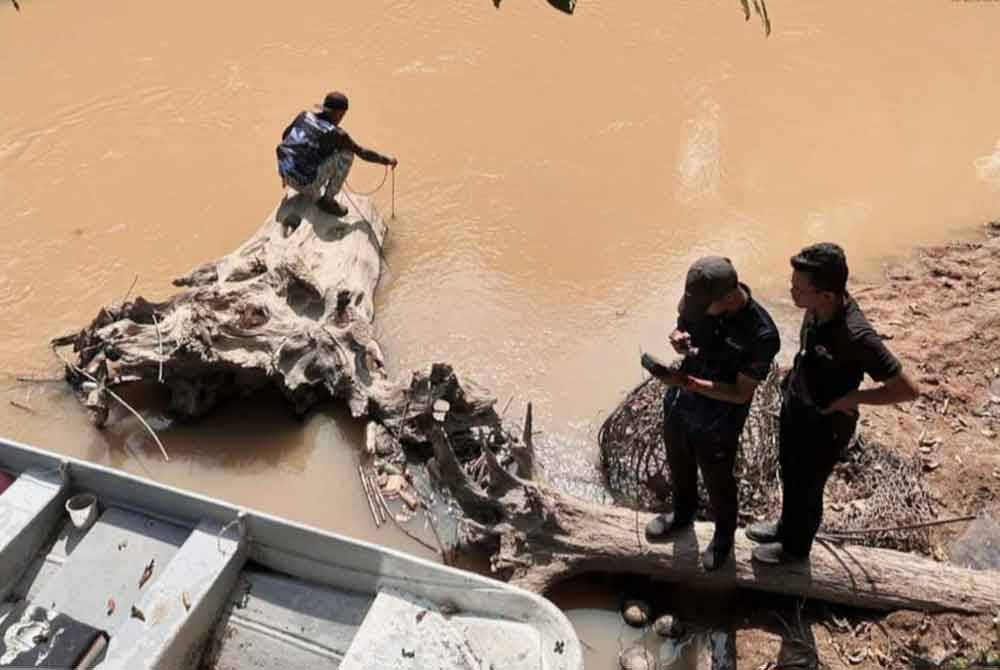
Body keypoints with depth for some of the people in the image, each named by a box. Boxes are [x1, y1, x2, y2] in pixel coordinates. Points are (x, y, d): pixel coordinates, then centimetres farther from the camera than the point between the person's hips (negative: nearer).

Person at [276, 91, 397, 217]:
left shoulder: (304, 116, 4)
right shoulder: (336, 134, -12)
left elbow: (285, 136, 20)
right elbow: (363, 153, -3)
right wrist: (388, 161, 11)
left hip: (286, 174, 8)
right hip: (305, 182, -7)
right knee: (346, 154, -3)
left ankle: (313, 196, 26)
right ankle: (328, 200, 4)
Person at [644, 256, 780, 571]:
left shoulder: (761, 336, -31)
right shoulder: (700, 299, -16)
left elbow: (741, 393, -23)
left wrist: (688, 382, -32)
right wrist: (679, 341, -21)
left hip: (717, 424, -5)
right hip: (677, 404, 5)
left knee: (718, 482, 21)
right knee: (679, 466, 29)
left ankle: (724, 534, 50)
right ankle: (682, 513, 59)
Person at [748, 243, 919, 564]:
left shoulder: (856, 336, -37)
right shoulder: (819, 306, -15)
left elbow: (907, 390, -27)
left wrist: (850, 399, -22)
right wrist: (794, 375, 5)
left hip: (824, 426, -7)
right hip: (794, 408, 7)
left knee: (806, 488, 19)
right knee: (789, 476, 29)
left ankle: (795, 546, 47)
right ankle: (787, 526, 56)